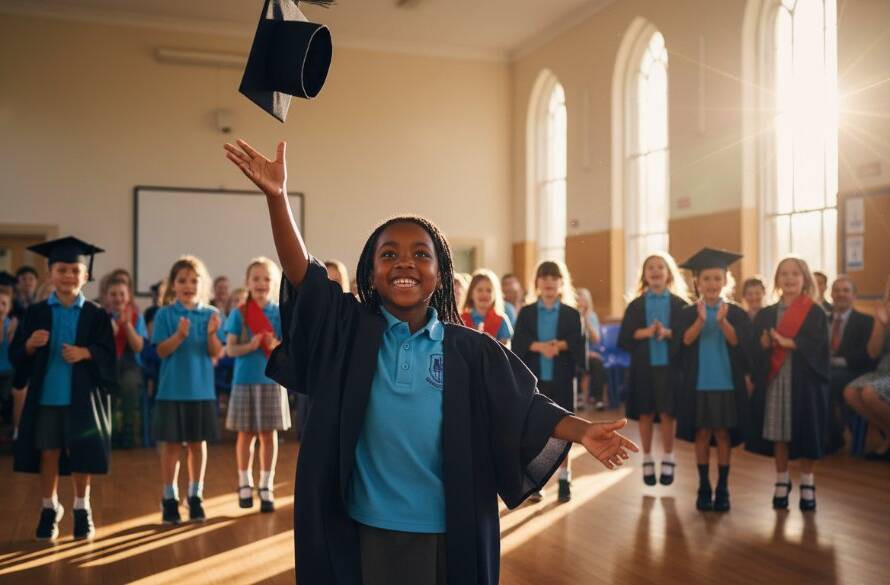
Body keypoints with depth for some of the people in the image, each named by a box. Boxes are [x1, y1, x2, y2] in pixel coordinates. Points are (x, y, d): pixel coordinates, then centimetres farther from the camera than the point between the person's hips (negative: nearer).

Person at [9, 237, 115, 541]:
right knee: (48, 453, 8)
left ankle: (82, 508, 22)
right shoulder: (36, 312, 3)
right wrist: (30, 345, -17)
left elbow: (108, 355, -4)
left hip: (83, 396, -1)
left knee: (82, 455, 6)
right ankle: (49, 509, 24)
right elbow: (15, 354, 3)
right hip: (46, 395, 1)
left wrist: (85, 353, -21)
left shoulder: (96, 315, 0)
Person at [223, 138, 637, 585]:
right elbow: (303, 274, -14)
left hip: (448, 530, 0)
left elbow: (524, 408, -4)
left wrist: (581, 430, -21)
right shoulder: (350, 332, -3)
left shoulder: (469, 349, -3)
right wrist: (277, 197, -26)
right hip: (365, 526, 0)